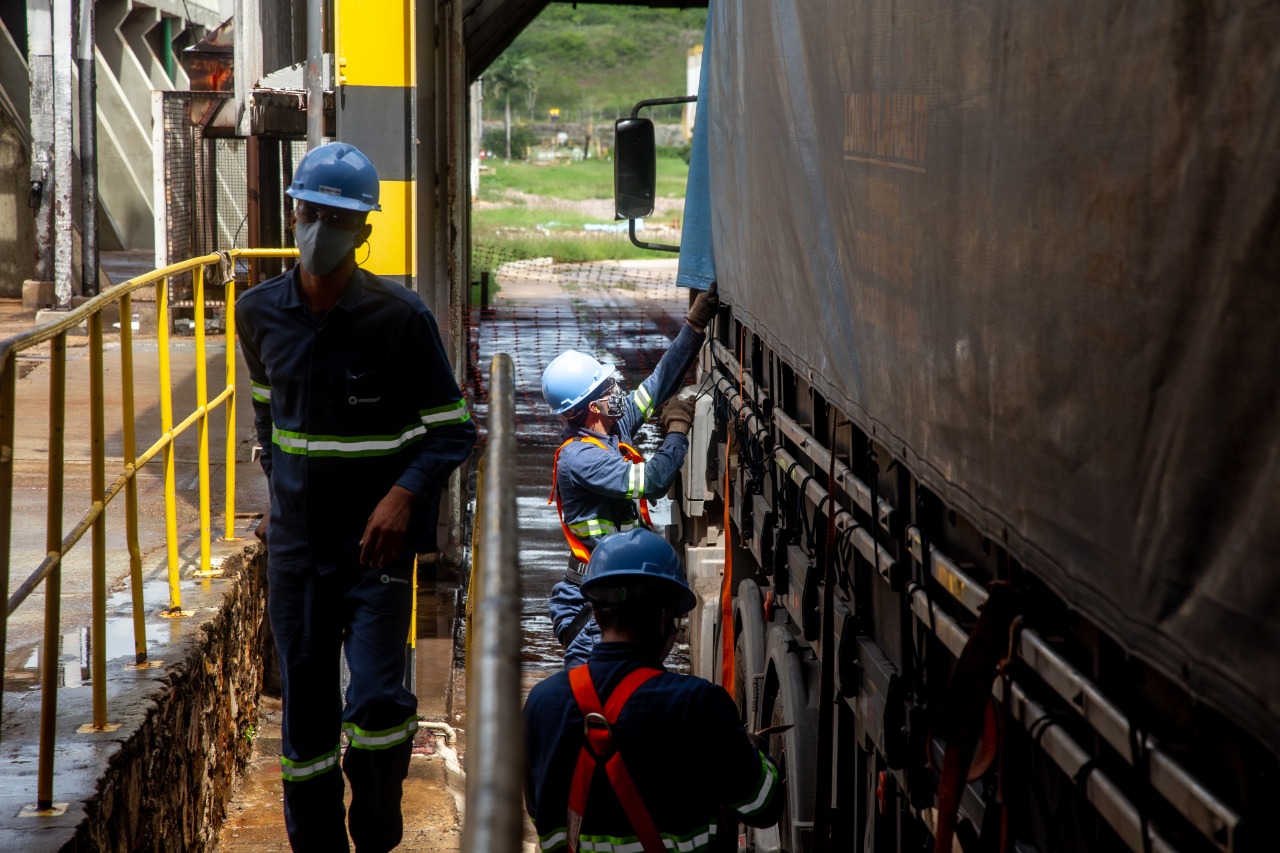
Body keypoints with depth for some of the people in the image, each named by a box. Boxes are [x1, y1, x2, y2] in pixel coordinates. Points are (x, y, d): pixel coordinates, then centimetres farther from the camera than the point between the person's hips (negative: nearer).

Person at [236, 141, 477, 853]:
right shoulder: (261, 312, 2)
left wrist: (404, 493, -22)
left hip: (377, 541, -4)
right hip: (295, 545, 4)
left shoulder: (400, 316, -11)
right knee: (304, 707, 8)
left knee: (376, 699, -14)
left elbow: (452, 430, -7)